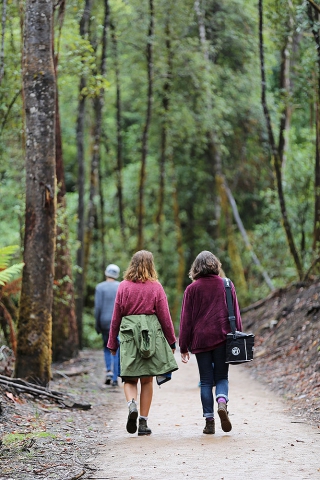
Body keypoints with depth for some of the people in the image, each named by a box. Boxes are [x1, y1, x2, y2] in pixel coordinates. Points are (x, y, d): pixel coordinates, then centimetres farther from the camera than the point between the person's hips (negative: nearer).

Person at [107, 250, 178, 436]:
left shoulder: (123, 287, 3)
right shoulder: (156, 287, 0)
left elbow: (116, 317, 6)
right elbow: (165, 317, 2)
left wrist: (112, 343, 14)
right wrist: (172, 341, 12)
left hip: (128, 334, 1)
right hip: (152, 334, 0)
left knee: (130, 378, 9)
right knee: (147, 379, 7)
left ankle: (132, 405, -20)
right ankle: (143, 422, 6)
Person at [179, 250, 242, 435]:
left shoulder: (192, 289, 1)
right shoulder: (227, 285, 4)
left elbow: (186, 319, 2)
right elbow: (236, 314, 6)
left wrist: (184, 347, 6)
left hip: (201, 339, -1)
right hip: (223, 338, 1)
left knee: (206, 381, 7)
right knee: (222, 377, 12)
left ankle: (209, 420, 2)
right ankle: (222, 401, -18)